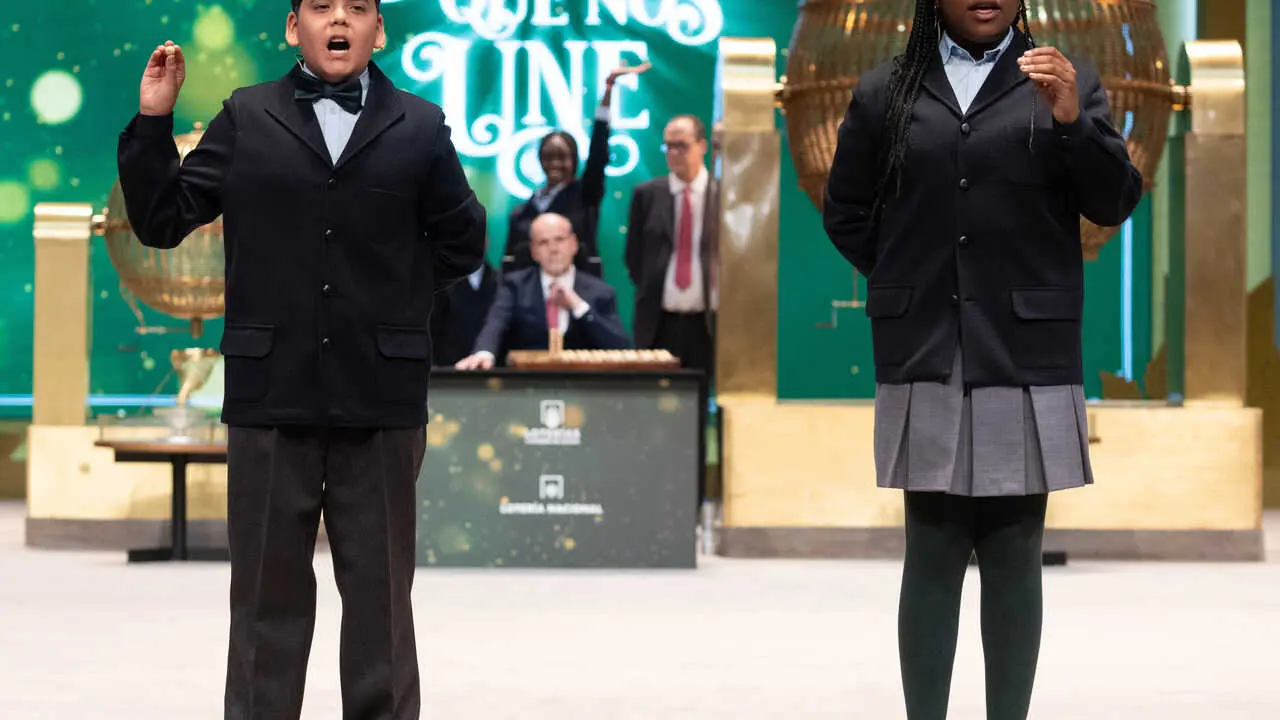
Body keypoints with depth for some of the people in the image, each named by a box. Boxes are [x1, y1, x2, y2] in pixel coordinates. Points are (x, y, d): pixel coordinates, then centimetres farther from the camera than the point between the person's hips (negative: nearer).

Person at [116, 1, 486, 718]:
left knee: (380, 594, 7)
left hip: (380, 399, 0)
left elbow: (462, 245, 11)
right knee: (269, 590, 6)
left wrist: (395, 289, 3)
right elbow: (162, 220, 5)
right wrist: (154, 121, -4)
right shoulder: (245, 119, 6)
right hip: (272, 392, 0)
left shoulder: (419, 127, 7)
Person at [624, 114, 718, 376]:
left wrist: (726, 299, 2)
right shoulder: (646, 195, 7)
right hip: (659, 324, 1)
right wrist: (649, 293, 9)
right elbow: (634, 255, 14)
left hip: (709, 324, -1)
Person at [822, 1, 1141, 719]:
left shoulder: (1067, 81, 6)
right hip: (926, 357, 0)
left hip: (1027, 357, 0)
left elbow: (1116, 202, -1)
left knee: (1015, 555, 2)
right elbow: (845, 213, 14)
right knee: (933, 555, 1)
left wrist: (1072, 121, -16)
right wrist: (907, 283, 5)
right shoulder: (885, 92, 7)